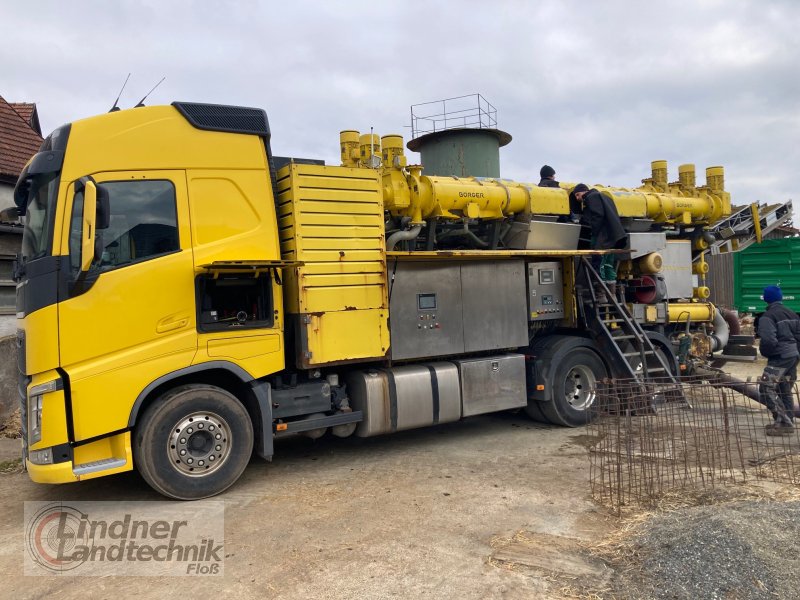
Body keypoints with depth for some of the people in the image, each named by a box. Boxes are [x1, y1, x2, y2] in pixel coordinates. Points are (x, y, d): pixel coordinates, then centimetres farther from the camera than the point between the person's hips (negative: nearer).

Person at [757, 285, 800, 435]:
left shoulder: (767, 316, -12)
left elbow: (768, 339, -23)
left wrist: (765, 352, -5)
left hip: (779, 357, -9)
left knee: (767, 389, -8)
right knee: (785, 391, 17)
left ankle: (784, 423, -11)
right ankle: (787, 422, 22)